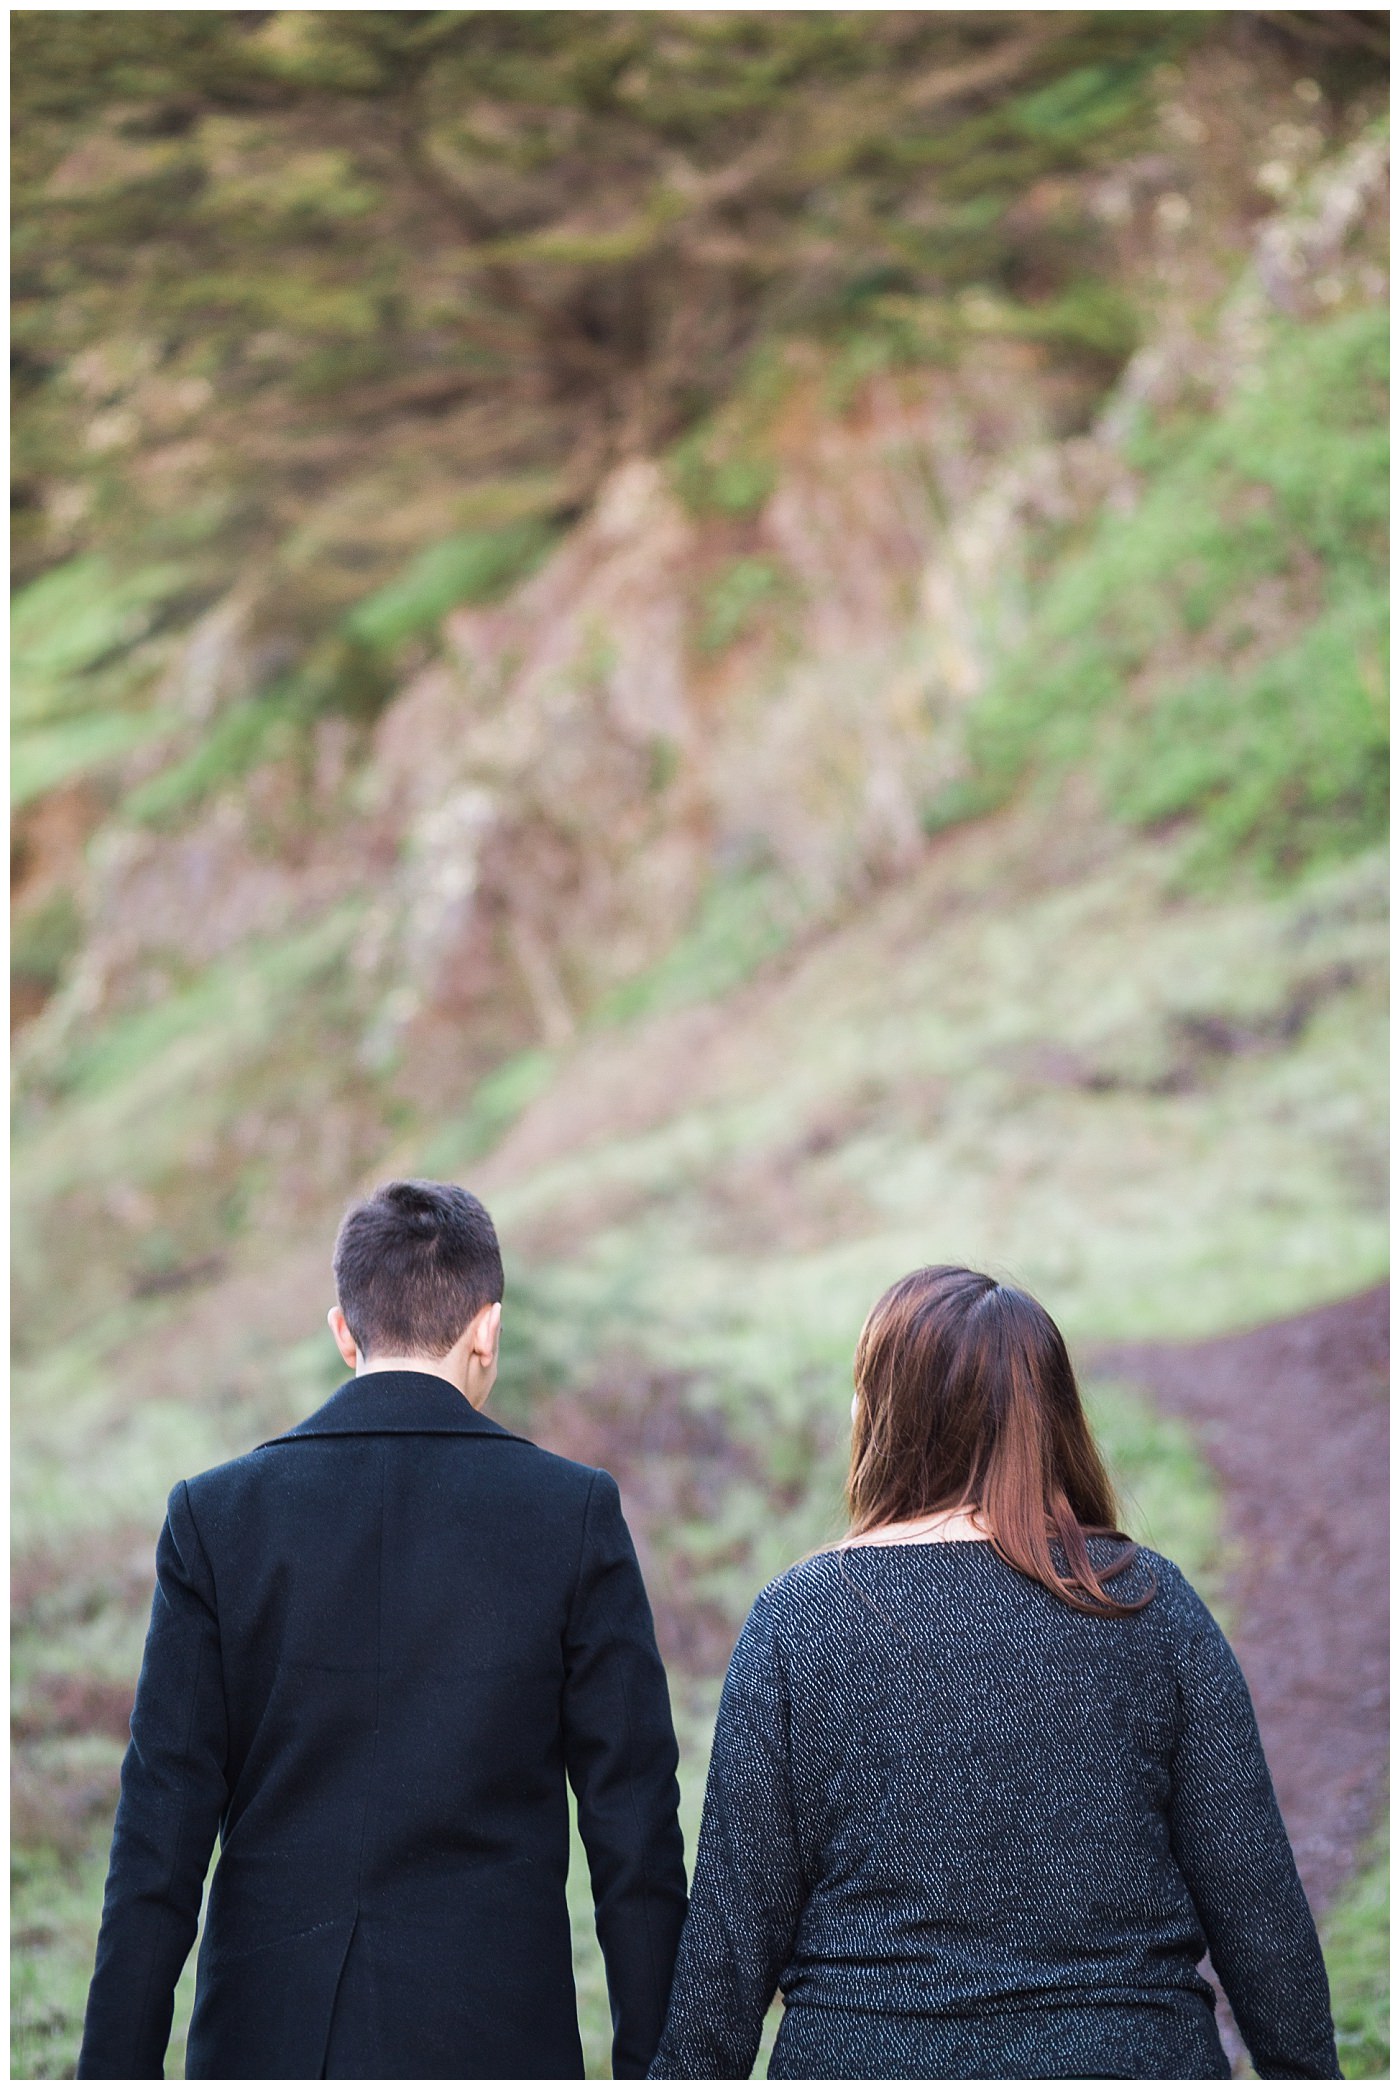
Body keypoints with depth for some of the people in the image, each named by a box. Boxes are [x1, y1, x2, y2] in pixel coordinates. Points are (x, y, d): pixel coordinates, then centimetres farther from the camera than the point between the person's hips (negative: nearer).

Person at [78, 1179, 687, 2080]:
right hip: (491, 2038, -1)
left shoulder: (215, 1514, 0)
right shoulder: (574, 1512, -2)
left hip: (268, 2039, 2)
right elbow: (633, 1819, -2)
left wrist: (117, 2070, 2)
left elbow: (161, 1837, -2)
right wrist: (651, 2067, 4)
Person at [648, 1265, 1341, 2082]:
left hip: (864, 2054, -1)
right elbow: (1257, 1895, -2)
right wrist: (1307, 2068, 8)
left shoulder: (797, 1616, -5)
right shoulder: (1152, 1601, -2)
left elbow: (737, 1914, -4)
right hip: (1135, 2049, 1)